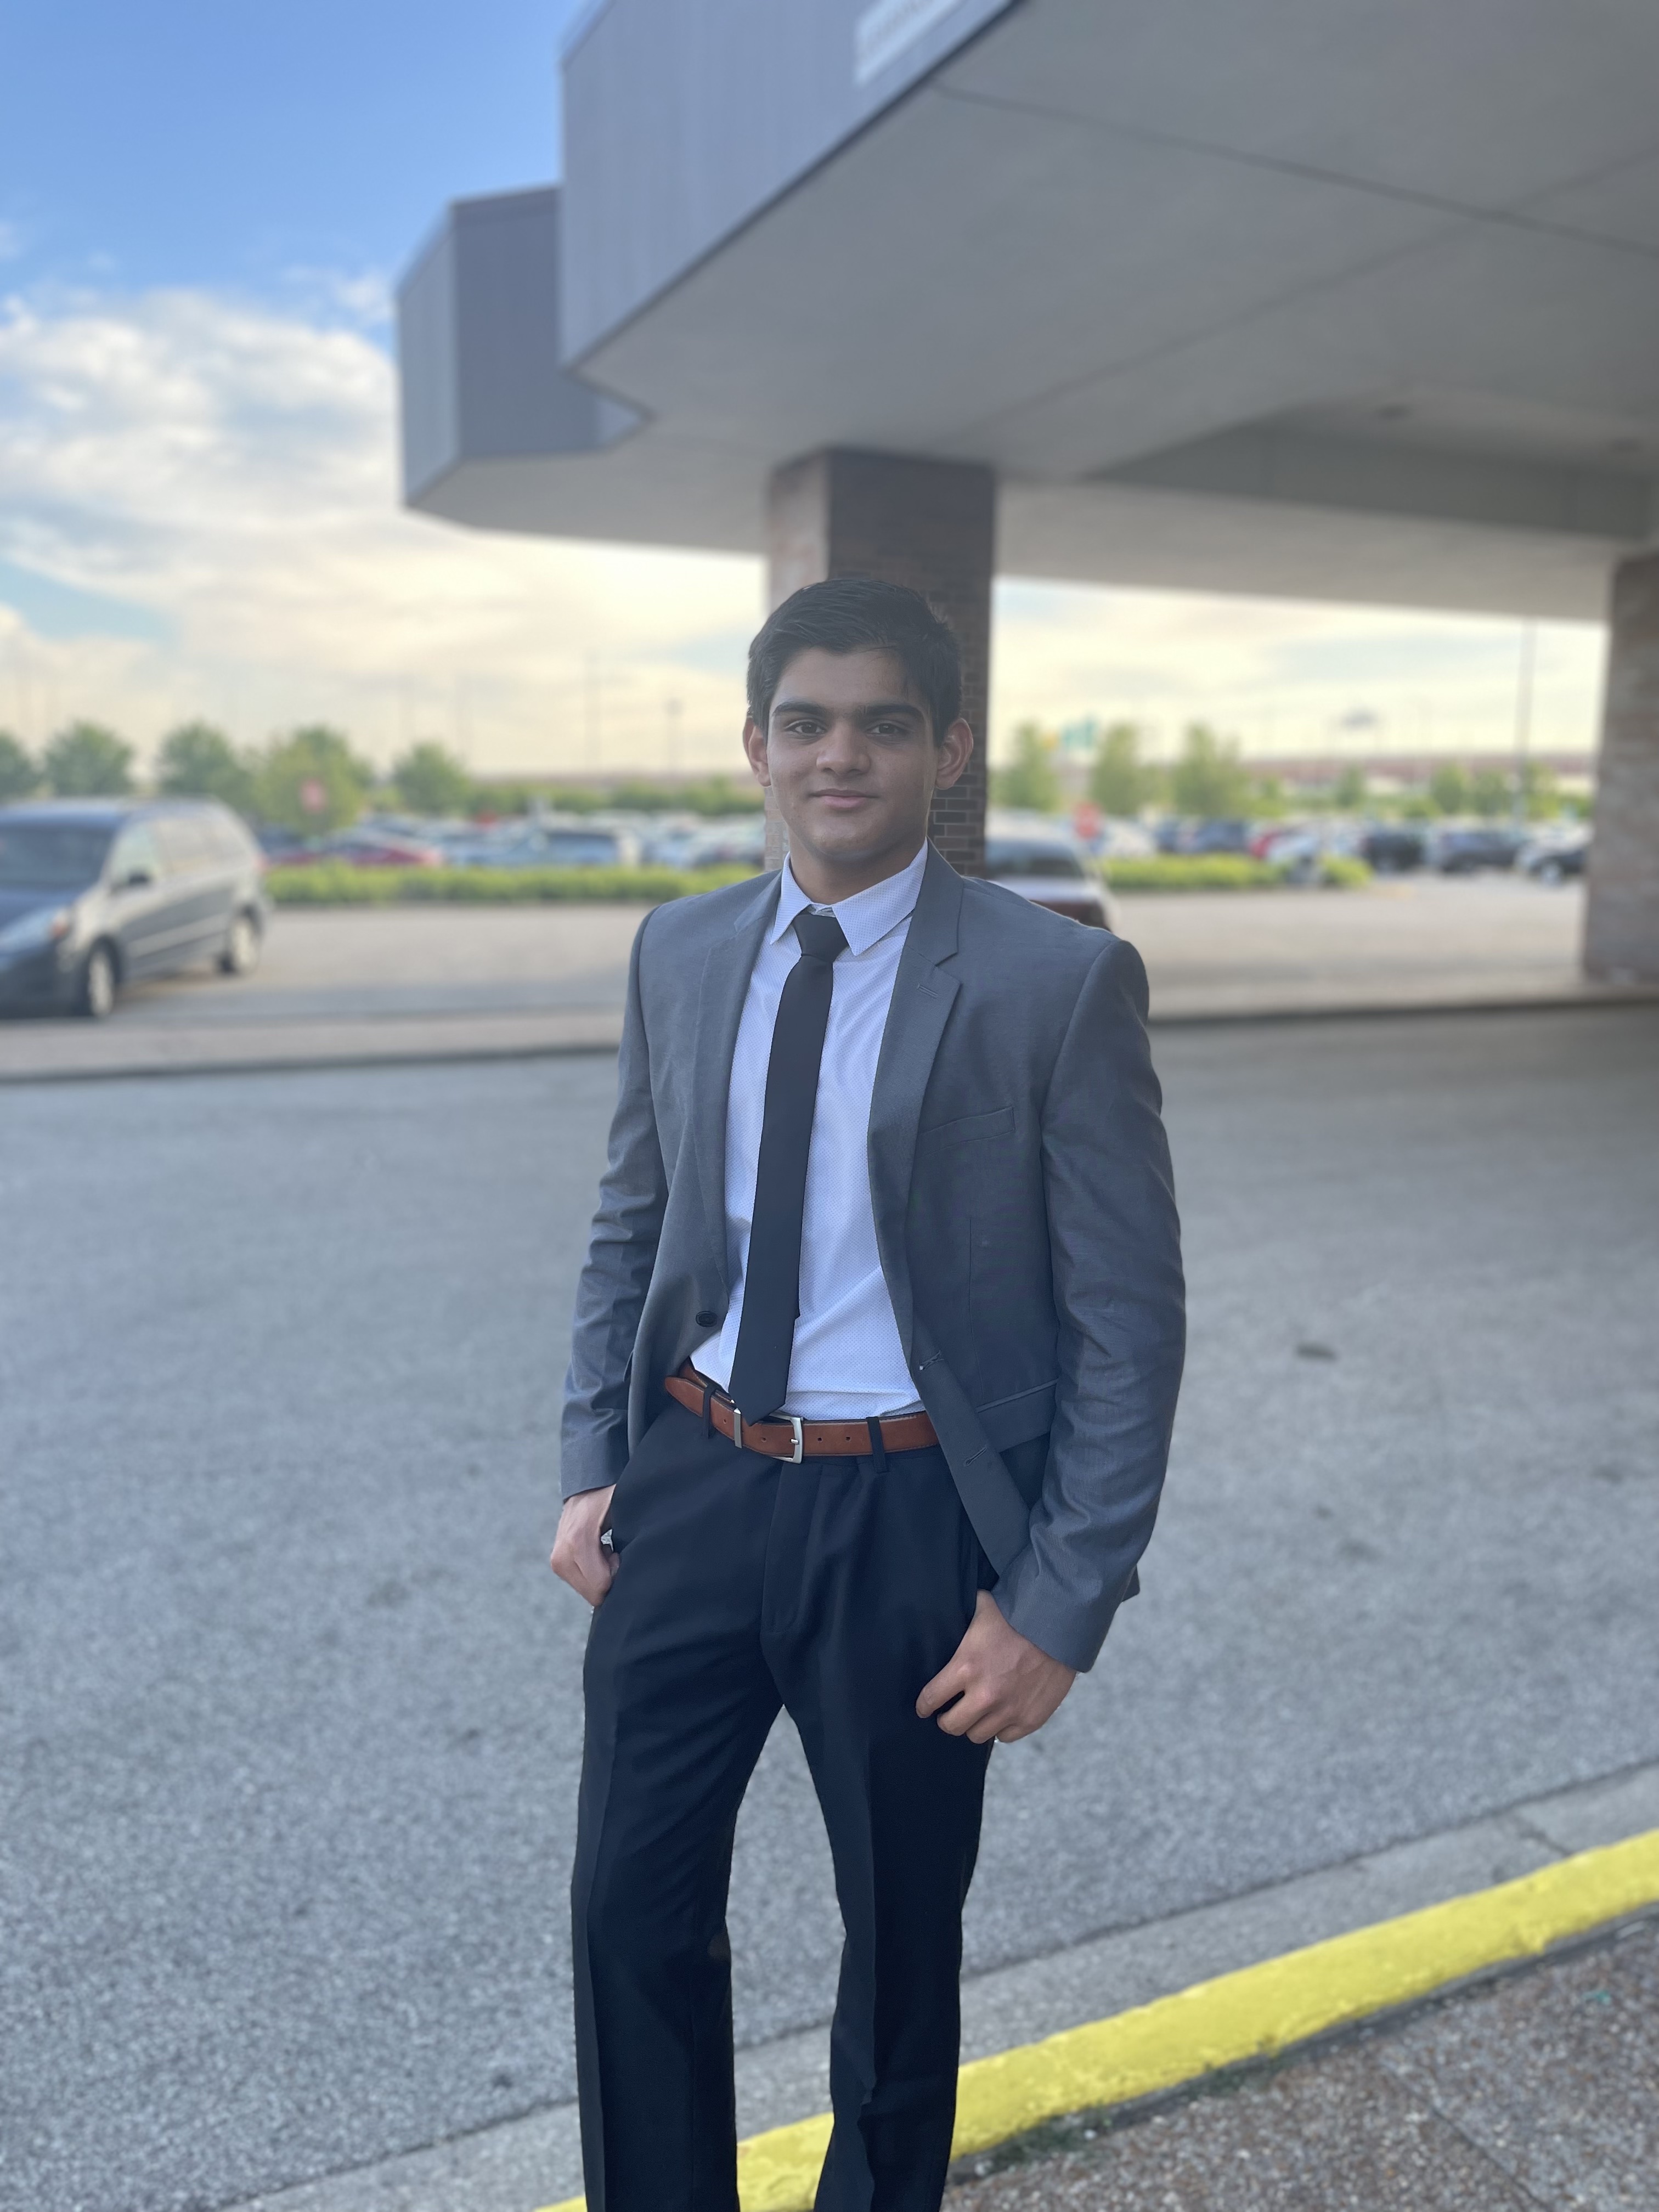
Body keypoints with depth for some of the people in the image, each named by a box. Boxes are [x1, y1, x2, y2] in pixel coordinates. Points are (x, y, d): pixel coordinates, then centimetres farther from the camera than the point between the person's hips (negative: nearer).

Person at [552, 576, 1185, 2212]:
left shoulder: (1061, 985, -12)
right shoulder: (679, 954, 2)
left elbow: (1130, 1320, -10)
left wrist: (1059, 1604, -12)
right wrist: (593, 1463, 5)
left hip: (909, 1517, -3)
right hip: (691, 1482, 4)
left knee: (900, 1925, 19)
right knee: (632, 1900, 15)